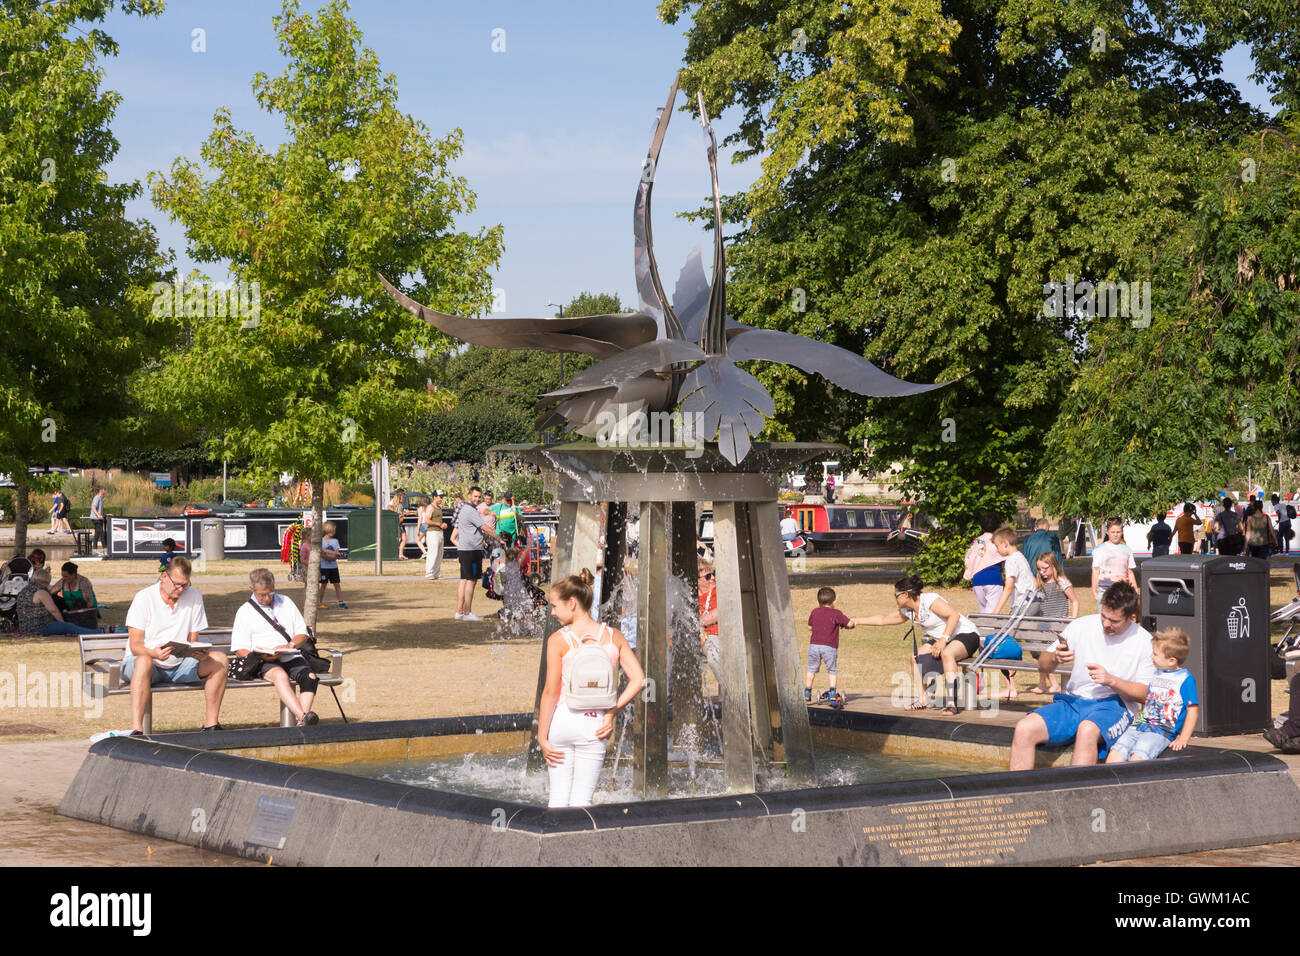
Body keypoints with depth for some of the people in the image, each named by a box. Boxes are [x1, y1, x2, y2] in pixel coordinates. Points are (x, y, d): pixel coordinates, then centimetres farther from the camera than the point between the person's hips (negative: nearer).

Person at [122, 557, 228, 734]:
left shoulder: (194, 598, 5)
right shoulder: (144, 598, -8)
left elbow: (192, 641, 6)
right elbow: (135, 645, -13)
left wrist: (199, 653, -19)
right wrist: (153, 653, -36)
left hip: (178, 666, 5)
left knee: (219, 659, -16)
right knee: (144, 661, -40)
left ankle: (211, 725, -15)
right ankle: (136, 729, -47)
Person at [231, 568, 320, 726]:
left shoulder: (286, 602, 21)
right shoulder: (245, 611, 10)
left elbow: (302, 633, 19)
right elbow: (240, 650, 3)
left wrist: (290, 645, -4)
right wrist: (262, 656, -16)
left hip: (292, 657, 4)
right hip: (264, 661, -4)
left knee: (310, 676, -30)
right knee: (280, 675, -38)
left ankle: (302, 722, -44)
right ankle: (303, 716, -54)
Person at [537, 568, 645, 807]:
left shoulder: (558, 640, -8)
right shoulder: (613, 636, 2)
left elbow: (551, 692, -9)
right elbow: (638, 679, -3)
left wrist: (542, 737, -4)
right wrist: (611, 713, 0)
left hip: (562, 721, -2)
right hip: (594, 725, 2)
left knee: (559, 795, 10)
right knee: (582, 798, 8)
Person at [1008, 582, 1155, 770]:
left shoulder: (1144, 642, 0)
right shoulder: (1082, 626, 5)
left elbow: (1145, 694, 1)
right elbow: (1044, 666, 10)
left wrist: (1111, 680, -14)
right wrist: (1055, 658, -14)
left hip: (1114, 706, -3)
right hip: (1073, 701, 3)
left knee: (1087, 731, -40)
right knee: (1024, 729, -24)